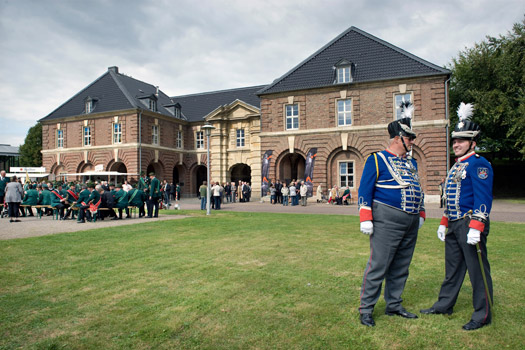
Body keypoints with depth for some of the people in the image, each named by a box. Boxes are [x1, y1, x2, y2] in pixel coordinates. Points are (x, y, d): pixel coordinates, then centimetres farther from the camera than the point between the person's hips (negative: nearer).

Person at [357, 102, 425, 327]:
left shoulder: (411, 162, 17)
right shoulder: (377, 160, -6)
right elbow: (365, 190, -10)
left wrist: (420, 214, 20)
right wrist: (366, 219, -16)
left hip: (411, 224, 8)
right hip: (387, 222, -8)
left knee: (401, 267, 15)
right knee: (378, 266, -4)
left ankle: (394, 306, 29)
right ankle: (366, 309, 9)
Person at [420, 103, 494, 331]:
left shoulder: (479, 164, -11)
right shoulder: (456, 166, 17)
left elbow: (483, 199, -18)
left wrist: (476, 227, -24)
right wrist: (444, 223, 19)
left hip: (471, 225, -9)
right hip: (454, 226, 9)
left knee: (477, 270, 2)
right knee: (452, 268, 17)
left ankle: (483, 315, 15)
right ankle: (445, 305, 28)